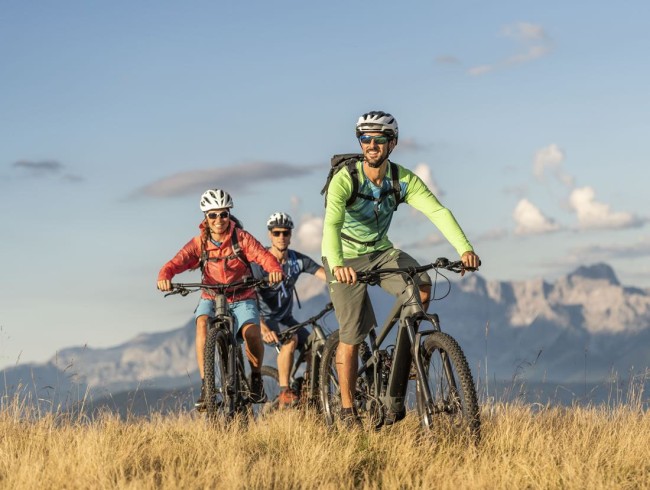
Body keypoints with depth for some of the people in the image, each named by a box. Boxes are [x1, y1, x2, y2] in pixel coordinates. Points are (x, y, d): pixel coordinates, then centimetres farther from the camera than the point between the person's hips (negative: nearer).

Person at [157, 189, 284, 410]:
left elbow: (265, 256, -22)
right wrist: (164, 277, -41)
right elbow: (176, 263, -17)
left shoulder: (241, 238, -9)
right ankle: (205, 385, -27)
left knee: (251, 332, -28)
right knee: (202, 323, -31)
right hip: (212, 298, 1)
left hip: (242, 298, -1)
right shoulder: (199, 243, -6)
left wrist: (275, 270, -45)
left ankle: (256, 377, 2)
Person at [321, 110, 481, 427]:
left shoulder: (403, 179, -14)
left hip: (381, 251, 4)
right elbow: (331, 224, -39)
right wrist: (337, 265, -58)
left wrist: (464, 249, -41)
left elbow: (437, 211, -25)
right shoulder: (345, 179, -26)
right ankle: (347, 410, 11)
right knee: (352, 336, -5)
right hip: (345, 258, -3)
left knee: (422, 286, -23)